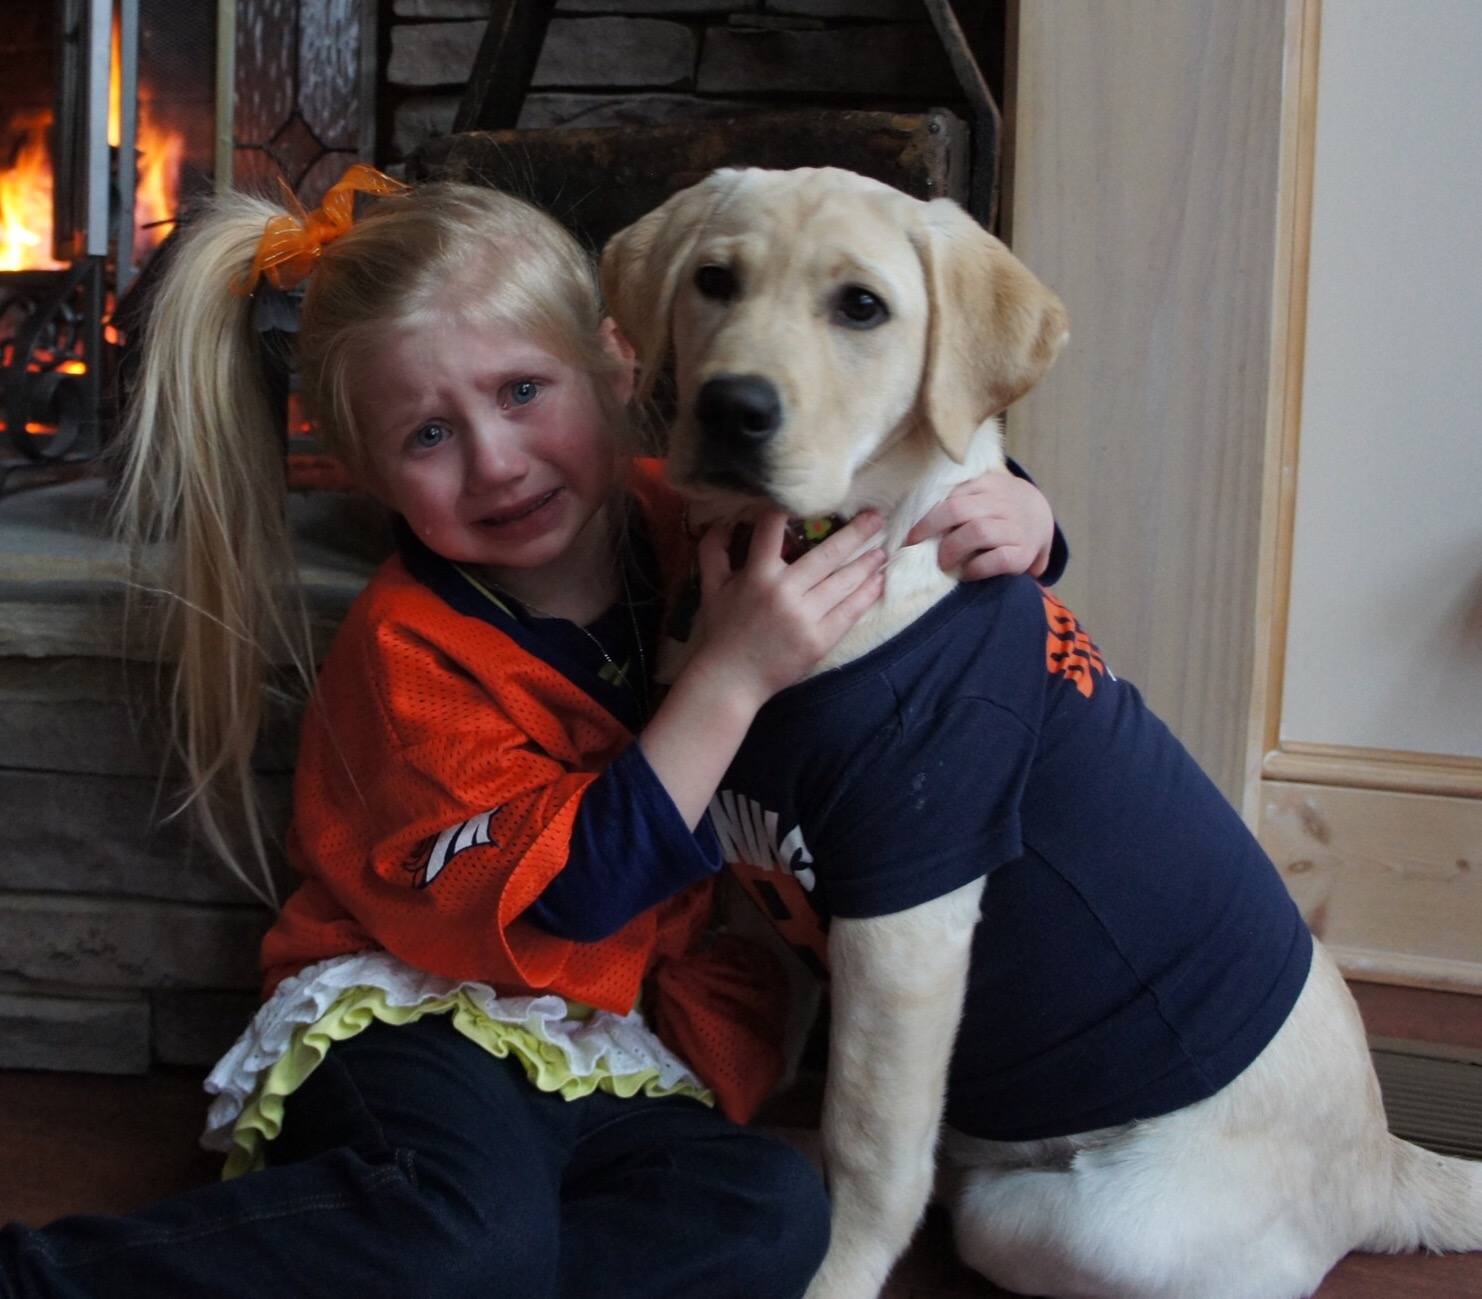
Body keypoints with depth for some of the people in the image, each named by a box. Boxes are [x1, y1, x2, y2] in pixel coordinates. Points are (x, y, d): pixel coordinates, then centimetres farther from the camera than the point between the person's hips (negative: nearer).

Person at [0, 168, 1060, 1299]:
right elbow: (568, 891, -20)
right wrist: (734, 674, -27)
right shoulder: (411, 651, -11)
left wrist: (1010, 510, -9)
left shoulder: (689, 521, 2)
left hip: (628, 1062, 5)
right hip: (416, 1023, -5)